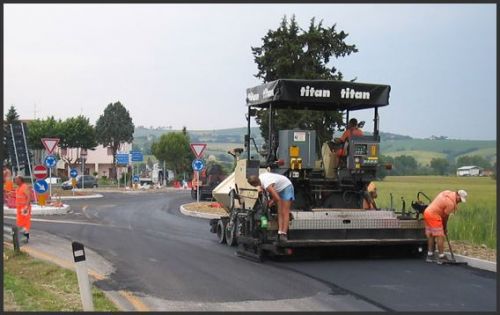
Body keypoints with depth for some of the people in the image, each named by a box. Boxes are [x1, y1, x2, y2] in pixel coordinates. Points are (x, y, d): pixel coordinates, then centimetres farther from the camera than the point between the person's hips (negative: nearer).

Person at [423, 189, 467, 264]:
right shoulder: (451, 203, -16)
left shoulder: (447, 193, 9)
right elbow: (445, 216, -6)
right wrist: (445, 228, 9)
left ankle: (430, 256, 20)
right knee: (440, 236, -4)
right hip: (434, 216, -10)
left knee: (430, 235, 14)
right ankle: (441, 257, -1)